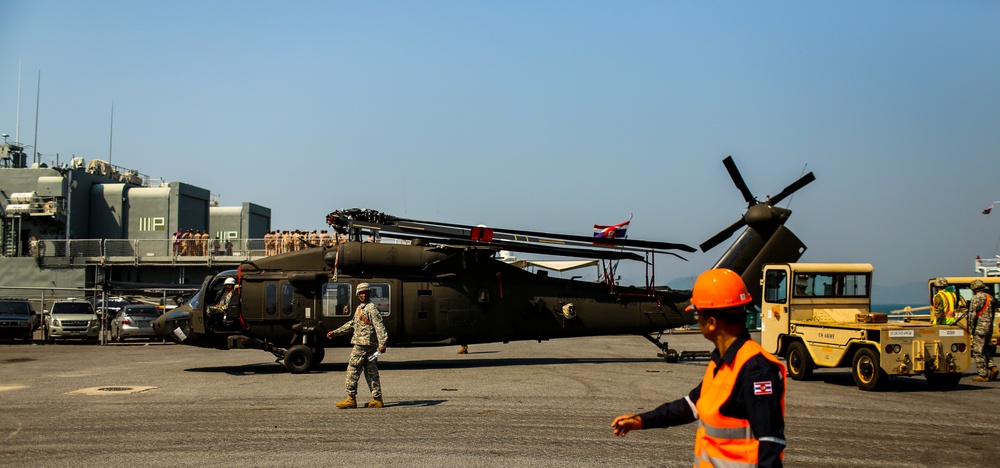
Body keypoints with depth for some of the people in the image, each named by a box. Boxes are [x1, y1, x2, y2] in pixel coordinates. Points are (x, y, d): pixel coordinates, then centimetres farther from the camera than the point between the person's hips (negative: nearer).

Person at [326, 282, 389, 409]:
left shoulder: (372, 308, -10)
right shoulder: (360, 308, 20)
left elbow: (379, 326, -18)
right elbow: (351, 324, 29)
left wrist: (382, 344, -27)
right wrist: (335, 332, 29)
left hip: (363, 345, -9)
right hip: (370, 346, 9)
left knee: (353, 370, -5)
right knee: (371, 372, 8)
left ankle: (351, 399, -2)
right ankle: (377, 399, 10)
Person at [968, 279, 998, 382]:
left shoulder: (976, 298, -12)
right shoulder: (991, 298, 13)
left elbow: (972, 314, -17)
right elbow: (993, 314, 17)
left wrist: (971, 327, -9)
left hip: (980, 328, -8)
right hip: (989, 328, 8)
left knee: (978, 352, -2)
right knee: (985, 350, 20)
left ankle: (983, 375, -1)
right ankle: (992, 368, 5)